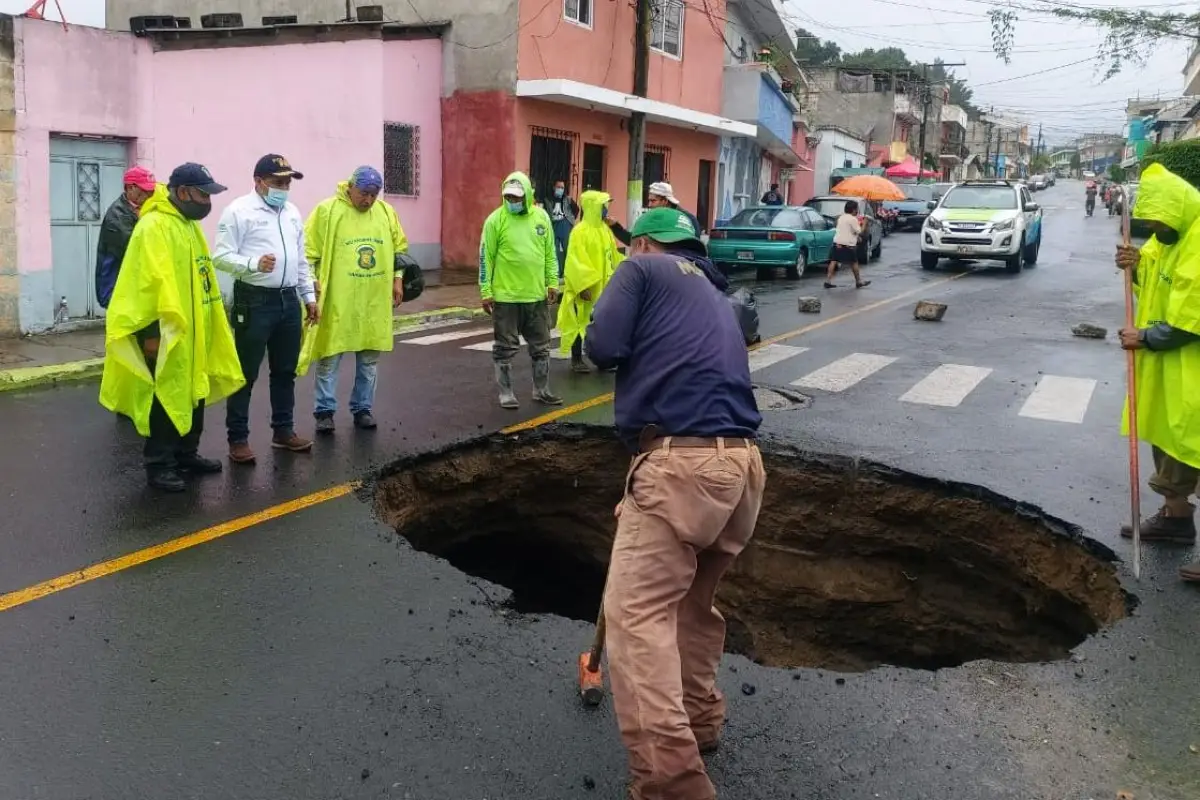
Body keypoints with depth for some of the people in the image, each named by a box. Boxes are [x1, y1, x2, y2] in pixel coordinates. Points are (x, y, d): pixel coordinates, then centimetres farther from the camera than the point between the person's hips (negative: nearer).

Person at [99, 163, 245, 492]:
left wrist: (211, 322, 21)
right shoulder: (154, 226, -17)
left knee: (194, 395, 16)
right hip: (166, 334, -9)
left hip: (194, 332, 10)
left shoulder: (189, 225, 14)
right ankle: (159, 465, 9)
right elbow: (150, 282, -23)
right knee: (167, 399, -1)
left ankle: (187, 454, 29)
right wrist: (151, 331, -25)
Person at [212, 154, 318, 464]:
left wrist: (309, 296, 16)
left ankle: (283, 430, 26)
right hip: (254, 301, -7)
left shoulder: (292, 212, 15)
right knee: (246, 373, 0)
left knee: (285, 371, 14)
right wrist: (254, 263, -29)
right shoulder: (239, 211, -8)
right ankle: (238, 438, 7)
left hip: (288, 300, 7)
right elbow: (221, 256, -14)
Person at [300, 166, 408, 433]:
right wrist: (314, 287, -11)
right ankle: (324, 411, 10)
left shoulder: (386, 212, 7)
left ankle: (363, 409, 22)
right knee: (330, 358, 2)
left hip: (375, 301, 4)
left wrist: (397, 279, 10)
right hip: (336, 301, -4)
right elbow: (310, 253, -7)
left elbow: (398, 248, 17)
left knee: (369, 359, 11)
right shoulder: (327, 211, -8)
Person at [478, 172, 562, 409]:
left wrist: (552, 282, 5)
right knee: (505, 348, 4)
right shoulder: (496, 220, -8)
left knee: (541, 346, 12)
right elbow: (486, 258, -7)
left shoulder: (541, 217, 4)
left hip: (537, 295, 4)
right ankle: (506, 393, 15)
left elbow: (550, 253, 11)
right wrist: (486, 292, -9)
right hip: (505, 296, -4)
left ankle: (541, 390, 24)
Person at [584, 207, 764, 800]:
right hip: (740, 464, 8)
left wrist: (635, 352, 19)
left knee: (635, 614, -8)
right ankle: (699, 718, 41)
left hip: (680, 462, -8)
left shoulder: (642, 269, 10)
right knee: (693, 599, 25)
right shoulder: (715, 294, 31)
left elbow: (602, 346, -4)